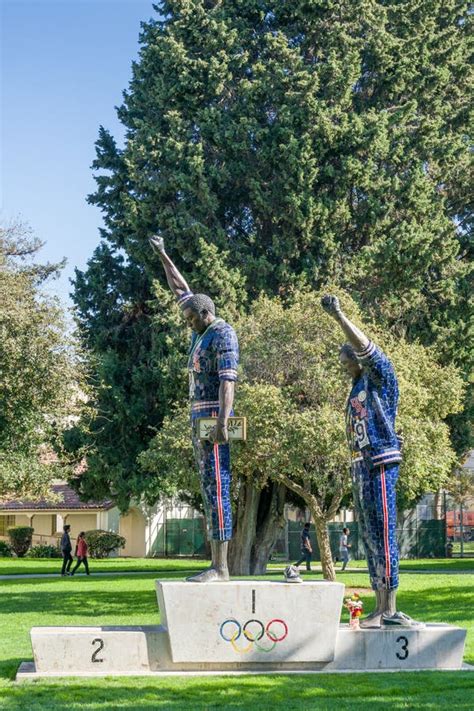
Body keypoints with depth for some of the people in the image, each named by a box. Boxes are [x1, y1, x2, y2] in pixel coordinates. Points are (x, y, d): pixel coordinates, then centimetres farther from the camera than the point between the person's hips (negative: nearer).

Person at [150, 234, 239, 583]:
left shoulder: (223, 334, -8)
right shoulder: (203, 331, 18)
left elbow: (228, 380, -19)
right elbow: (180, 288, 28)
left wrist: (222, 423, -28)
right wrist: (162, 253, 30)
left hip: (214, 418, -10)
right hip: (200, 419, 10)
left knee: (217, 488, -12)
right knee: (210, 491, 6)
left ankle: (221, 568, -15)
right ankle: (216, 565, 6)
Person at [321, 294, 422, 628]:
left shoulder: (380, 377, 0)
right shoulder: (357, 390, 24)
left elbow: (365, 348, -19)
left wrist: (339, 316, -23)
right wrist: (355, 475, 17)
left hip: (380, 464, -9)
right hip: (361, 466, 9)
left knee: (383, 535, -12)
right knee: (369, 537, 8)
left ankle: (388, 609, -13)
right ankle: (381, 608, 10)